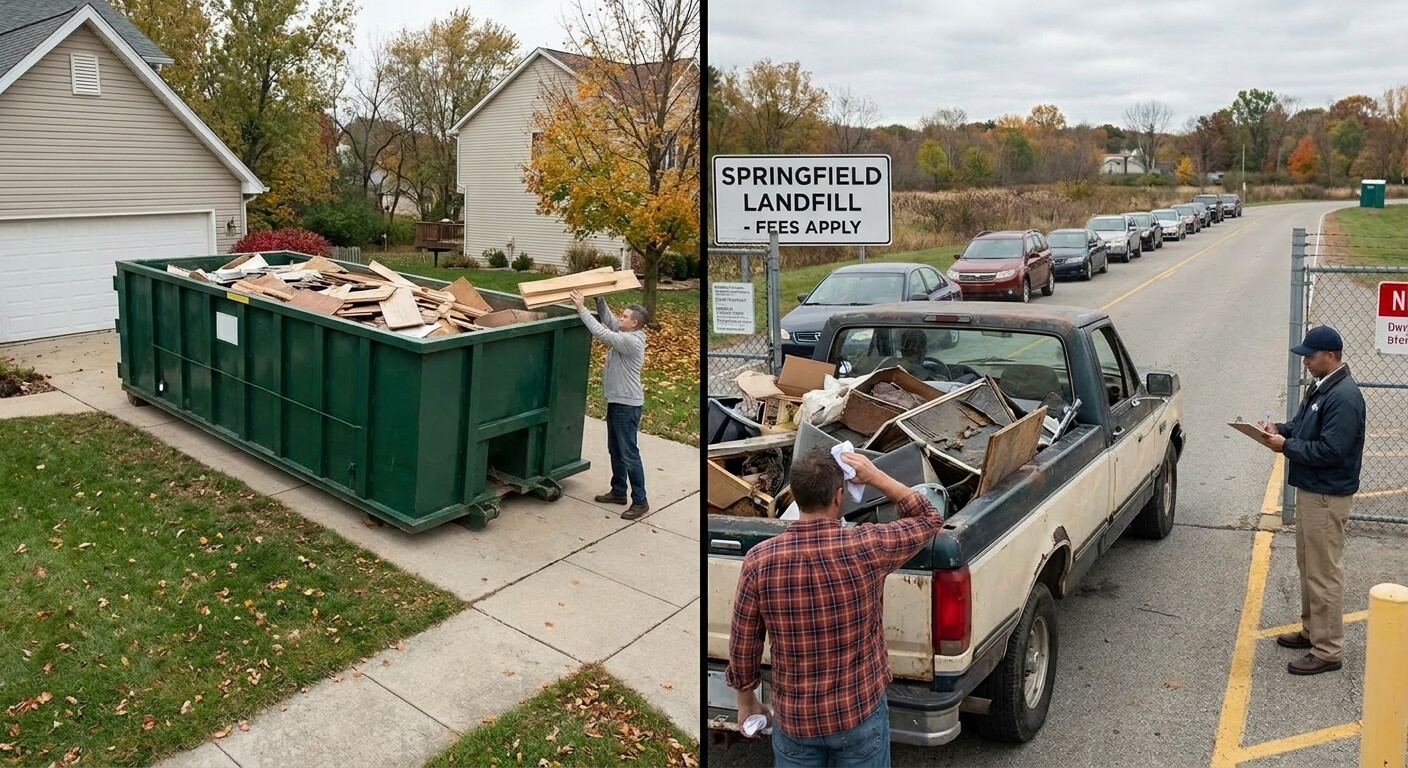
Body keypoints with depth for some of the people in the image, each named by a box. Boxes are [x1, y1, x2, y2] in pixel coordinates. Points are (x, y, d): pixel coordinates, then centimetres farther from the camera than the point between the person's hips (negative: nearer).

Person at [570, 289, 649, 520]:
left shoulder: (631, 341, -22)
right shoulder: (626, 334, 6)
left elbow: (600, 332, -26)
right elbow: (608, 319, 15)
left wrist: (581, 308, -22)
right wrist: (599, 298, 3)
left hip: (627, 404, -11)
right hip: (616, 401, 11)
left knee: (629, 453, -6)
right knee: (615, 450, 19)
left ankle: (640, 501, 0)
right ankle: (618, 491, 31)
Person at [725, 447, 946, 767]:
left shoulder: (759, 560, -16)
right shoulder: (868, 547, -20)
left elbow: (743, 646, -6)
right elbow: (929, 519, 0)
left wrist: (746, 700, 10)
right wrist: (876, 477, -3)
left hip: (793, 717, 1)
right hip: (860, 712, -1)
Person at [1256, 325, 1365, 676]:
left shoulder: (1345, 397, -22)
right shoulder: (1321, 388, 10)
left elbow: (1330, 451, -26)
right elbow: (1303, 426, 21)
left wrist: (1286, 446, -18)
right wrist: (1279, 429, 2)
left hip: (1327, 498, -10)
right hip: (1309, 490, 10)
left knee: (1324, 573, -3)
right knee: (1308, 566, 20)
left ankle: (1328, 651, 5)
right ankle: (1312, 630, 34)